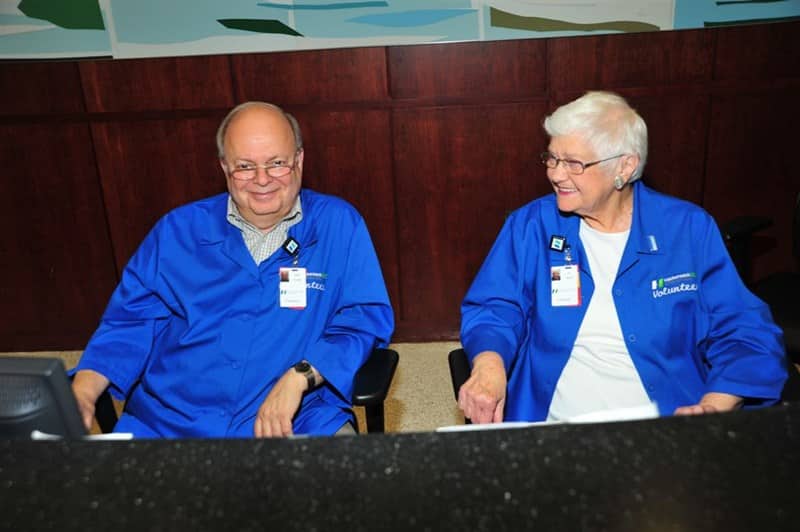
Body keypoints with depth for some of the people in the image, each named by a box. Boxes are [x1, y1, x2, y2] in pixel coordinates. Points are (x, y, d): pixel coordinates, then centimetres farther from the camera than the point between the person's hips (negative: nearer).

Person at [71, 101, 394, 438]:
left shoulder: (338, 224, 1)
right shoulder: (178, 230, 8)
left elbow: (367, 316, -3)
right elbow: (132, 319, 10)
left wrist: (298, 378, -17)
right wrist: (82, 391, -6)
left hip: (295, 422, -2)